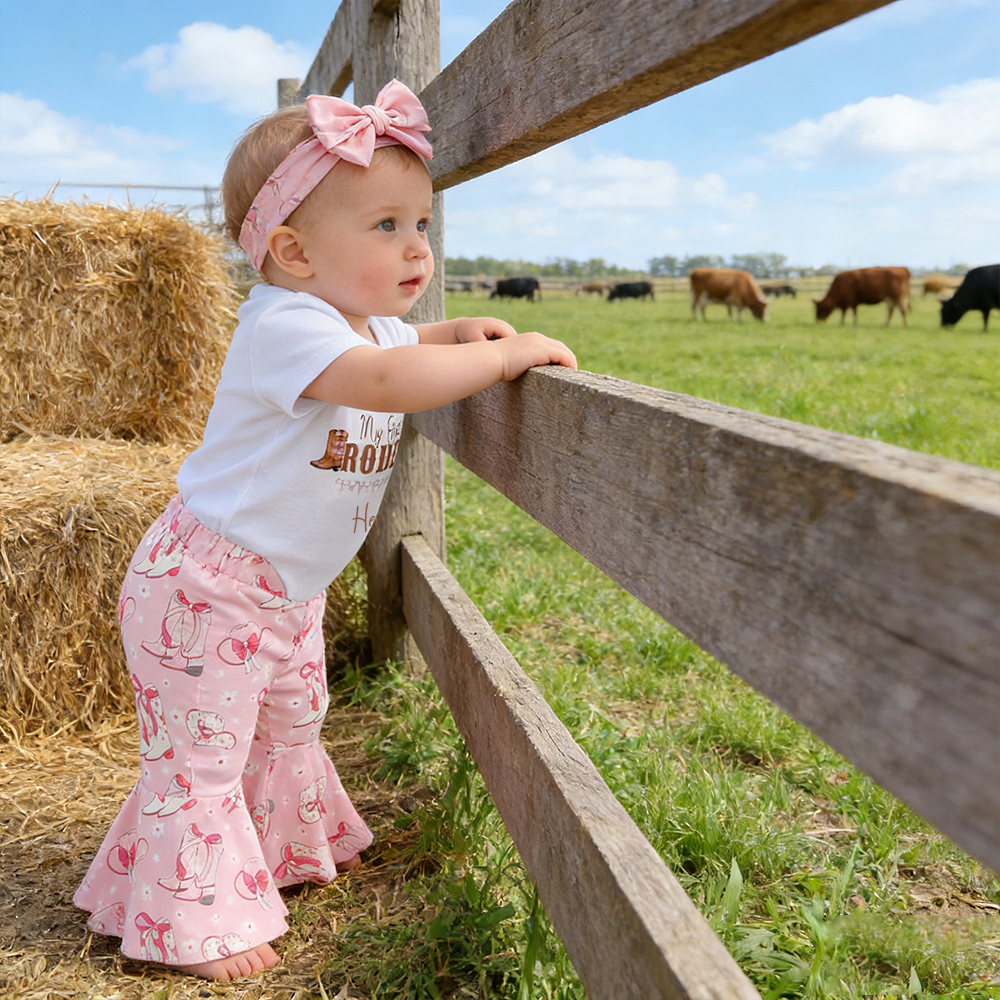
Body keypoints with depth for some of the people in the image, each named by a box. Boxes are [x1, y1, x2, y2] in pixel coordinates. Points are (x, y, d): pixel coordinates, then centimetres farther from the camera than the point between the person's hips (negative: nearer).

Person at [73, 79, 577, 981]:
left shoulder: (369, 323, 2)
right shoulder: (285, 324, -28)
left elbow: (403, 343, 27)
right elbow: (382, 379, -46)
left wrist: (462, 330, 6)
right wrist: (507, 356, -37)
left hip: (288, 588, 9)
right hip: (207, 585, -9)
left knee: (291, 727, 26)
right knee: (199, 755, 4)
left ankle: (287, 847, 49)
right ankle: (195, 917, 22)